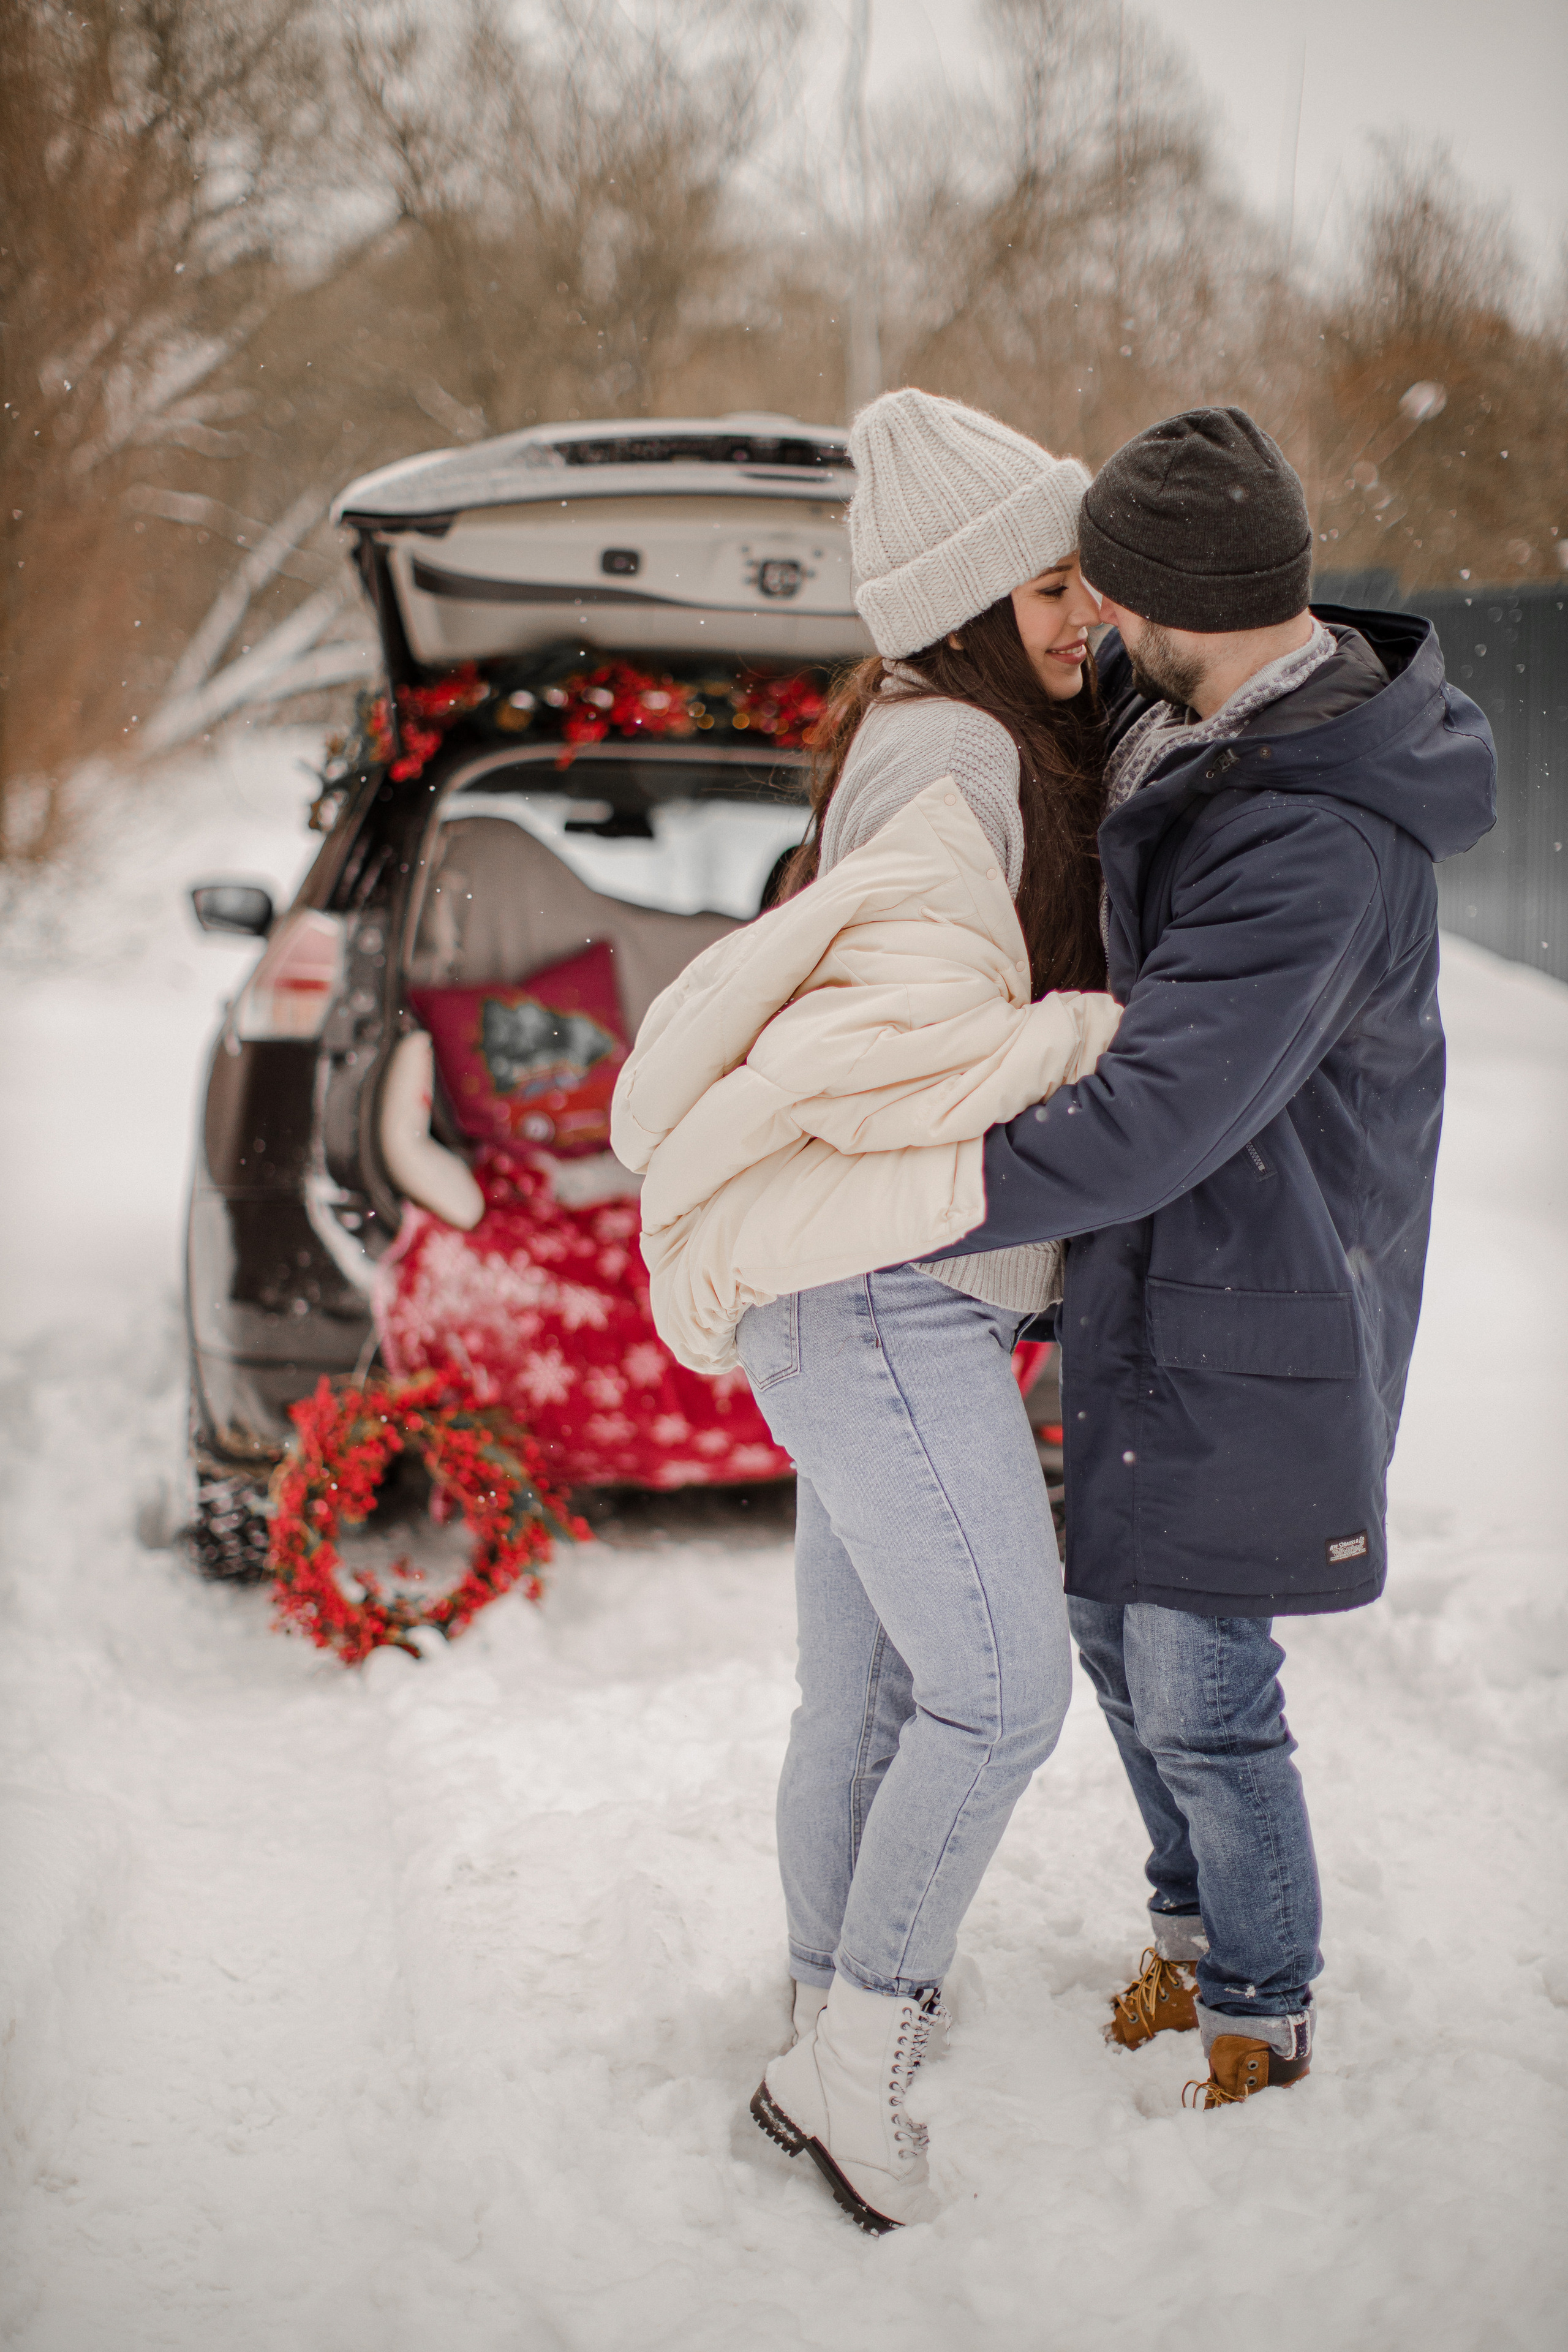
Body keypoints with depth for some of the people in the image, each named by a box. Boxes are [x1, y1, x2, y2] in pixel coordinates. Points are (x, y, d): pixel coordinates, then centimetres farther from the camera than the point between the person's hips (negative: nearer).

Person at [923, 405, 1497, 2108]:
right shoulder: (1192, 716, -2)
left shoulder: (1317, 850, -32)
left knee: (1199, 1691, 5)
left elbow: (1147, 1128, -36)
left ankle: (1261, 2017, 31)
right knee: (1112, 1626, 20)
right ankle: (1195, 1925, 43)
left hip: (1248, 1327, -9)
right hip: (1153, 1283, 9)